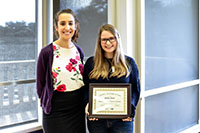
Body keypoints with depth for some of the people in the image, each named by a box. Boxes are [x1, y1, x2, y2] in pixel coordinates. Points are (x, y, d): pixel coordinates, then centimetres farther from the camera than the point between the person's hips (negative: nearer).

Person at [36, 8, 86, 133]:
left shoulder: (79, 51, 6)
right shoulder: (47, 52, -10)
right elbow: (40, 84, -3)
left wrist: (84, 102, 11)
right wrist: (47, 105, -1)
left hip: (78, 109, 5)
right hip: (56, 112, -4)